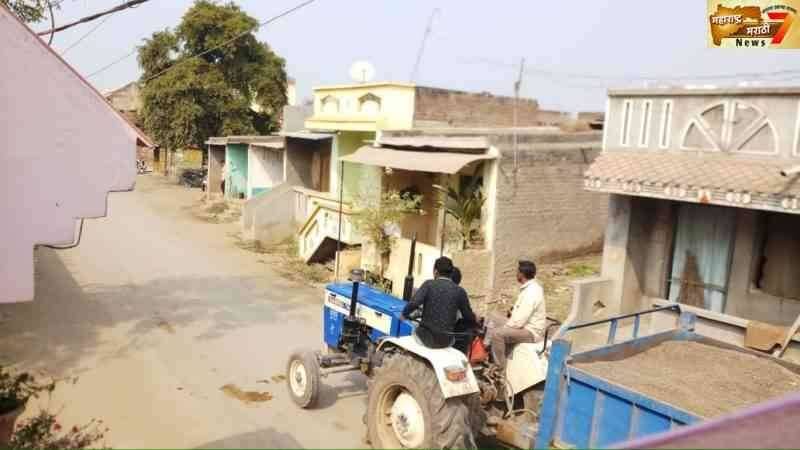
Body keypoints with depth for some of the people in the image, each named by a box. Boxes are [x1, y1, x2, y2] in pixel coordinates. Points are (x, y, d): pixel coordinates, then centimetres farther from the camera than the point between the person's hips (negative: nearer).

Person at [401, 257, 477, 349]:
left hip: (427, 338, -1)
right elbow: (469, 317, 2)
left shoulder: (429, 284, -7)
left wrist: (404, 314, 0)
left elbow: (413, 303, -19)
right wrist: (475, 320, 24)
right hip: (446, 342, 1)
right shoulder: (459, 291, -2)